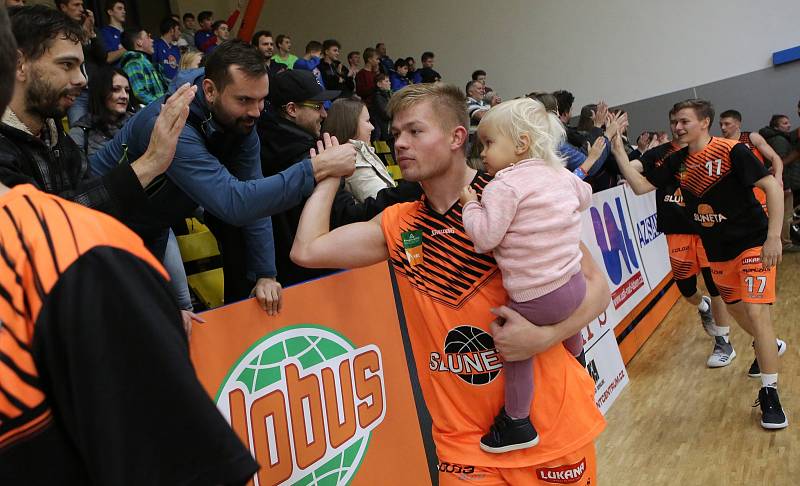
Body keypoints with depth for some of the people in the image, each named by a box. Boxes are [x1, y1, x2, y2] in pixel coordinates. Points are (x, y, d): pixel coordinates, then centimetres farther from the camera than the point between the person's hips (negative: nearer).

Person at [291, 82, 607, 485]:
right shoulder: (399, 225, 2)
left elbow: (595, 286, -7)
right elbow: (307, 251, -6)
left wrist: (542, 336, -24)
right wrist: (331, 174, 3)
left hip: (550, 425, -2)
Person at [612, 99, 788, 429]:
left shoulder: (732, 151, -16)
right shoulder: (677, 161, 1)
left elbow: (772, 187, -17)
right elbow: (640, 187, -1)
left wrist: (773, 237, -24)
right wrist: (619, 151, -11)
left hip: (753, 244, -6)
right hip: (717, 251, 7)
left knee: (755, 312, -16)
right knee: (736, 309, 19)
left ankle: (770, 394, -5)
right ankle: (769, 346, 51)